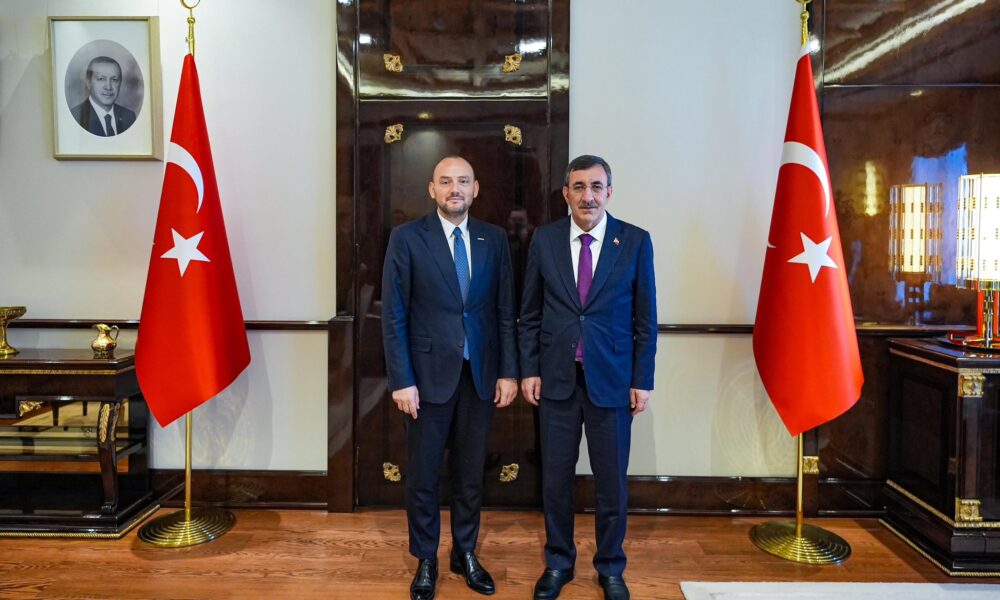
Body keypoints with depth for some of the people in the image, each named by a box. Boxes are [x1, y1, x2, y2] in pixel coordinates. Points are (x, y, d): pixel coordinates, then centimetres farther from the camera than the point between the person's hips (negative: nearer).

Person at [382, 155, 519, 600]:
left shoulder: (494, 239, 4)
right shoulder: (406, 238, -5)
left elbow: (505, 310, 5)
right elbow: (394, 316, -7)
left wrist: (508, 372, 0)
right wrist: (401, 381, -11)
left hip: (480, 374, 3)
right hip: (429, 373, -2)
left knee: (470, 472, 14)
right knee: (422, 475, 10)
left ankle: (466, 554, 33)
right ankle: (425, 561, 30)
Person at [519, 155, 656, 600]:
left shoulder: (635, 241, -3)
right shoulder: (544, 240, 1)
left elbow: (645, 319, 0)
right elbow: (530, 314, 6)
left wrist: (642, 380, -2)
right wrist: (529, 370, 1)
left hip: (612, 381, -1)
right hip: (557, 379, 1)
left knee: (612, 481, 9)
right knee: (555, 478, 11)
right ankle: (558, 563, 32)